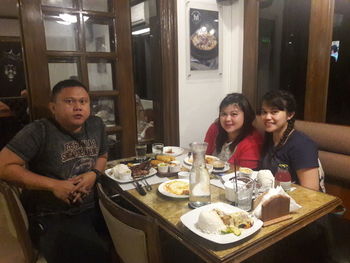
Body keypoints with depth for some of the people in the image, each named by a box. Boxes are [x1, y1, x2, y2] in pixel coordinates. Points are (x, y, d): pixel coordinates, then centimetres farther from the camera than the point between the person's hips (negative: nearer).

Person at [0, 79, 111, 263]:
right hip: (52, 219, -5)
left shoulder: (96, 125, 3)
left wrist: (94, 174, -6)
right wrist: (53, 185, -18)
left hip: (94, 209, 6)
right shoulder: (39, 131, -14)